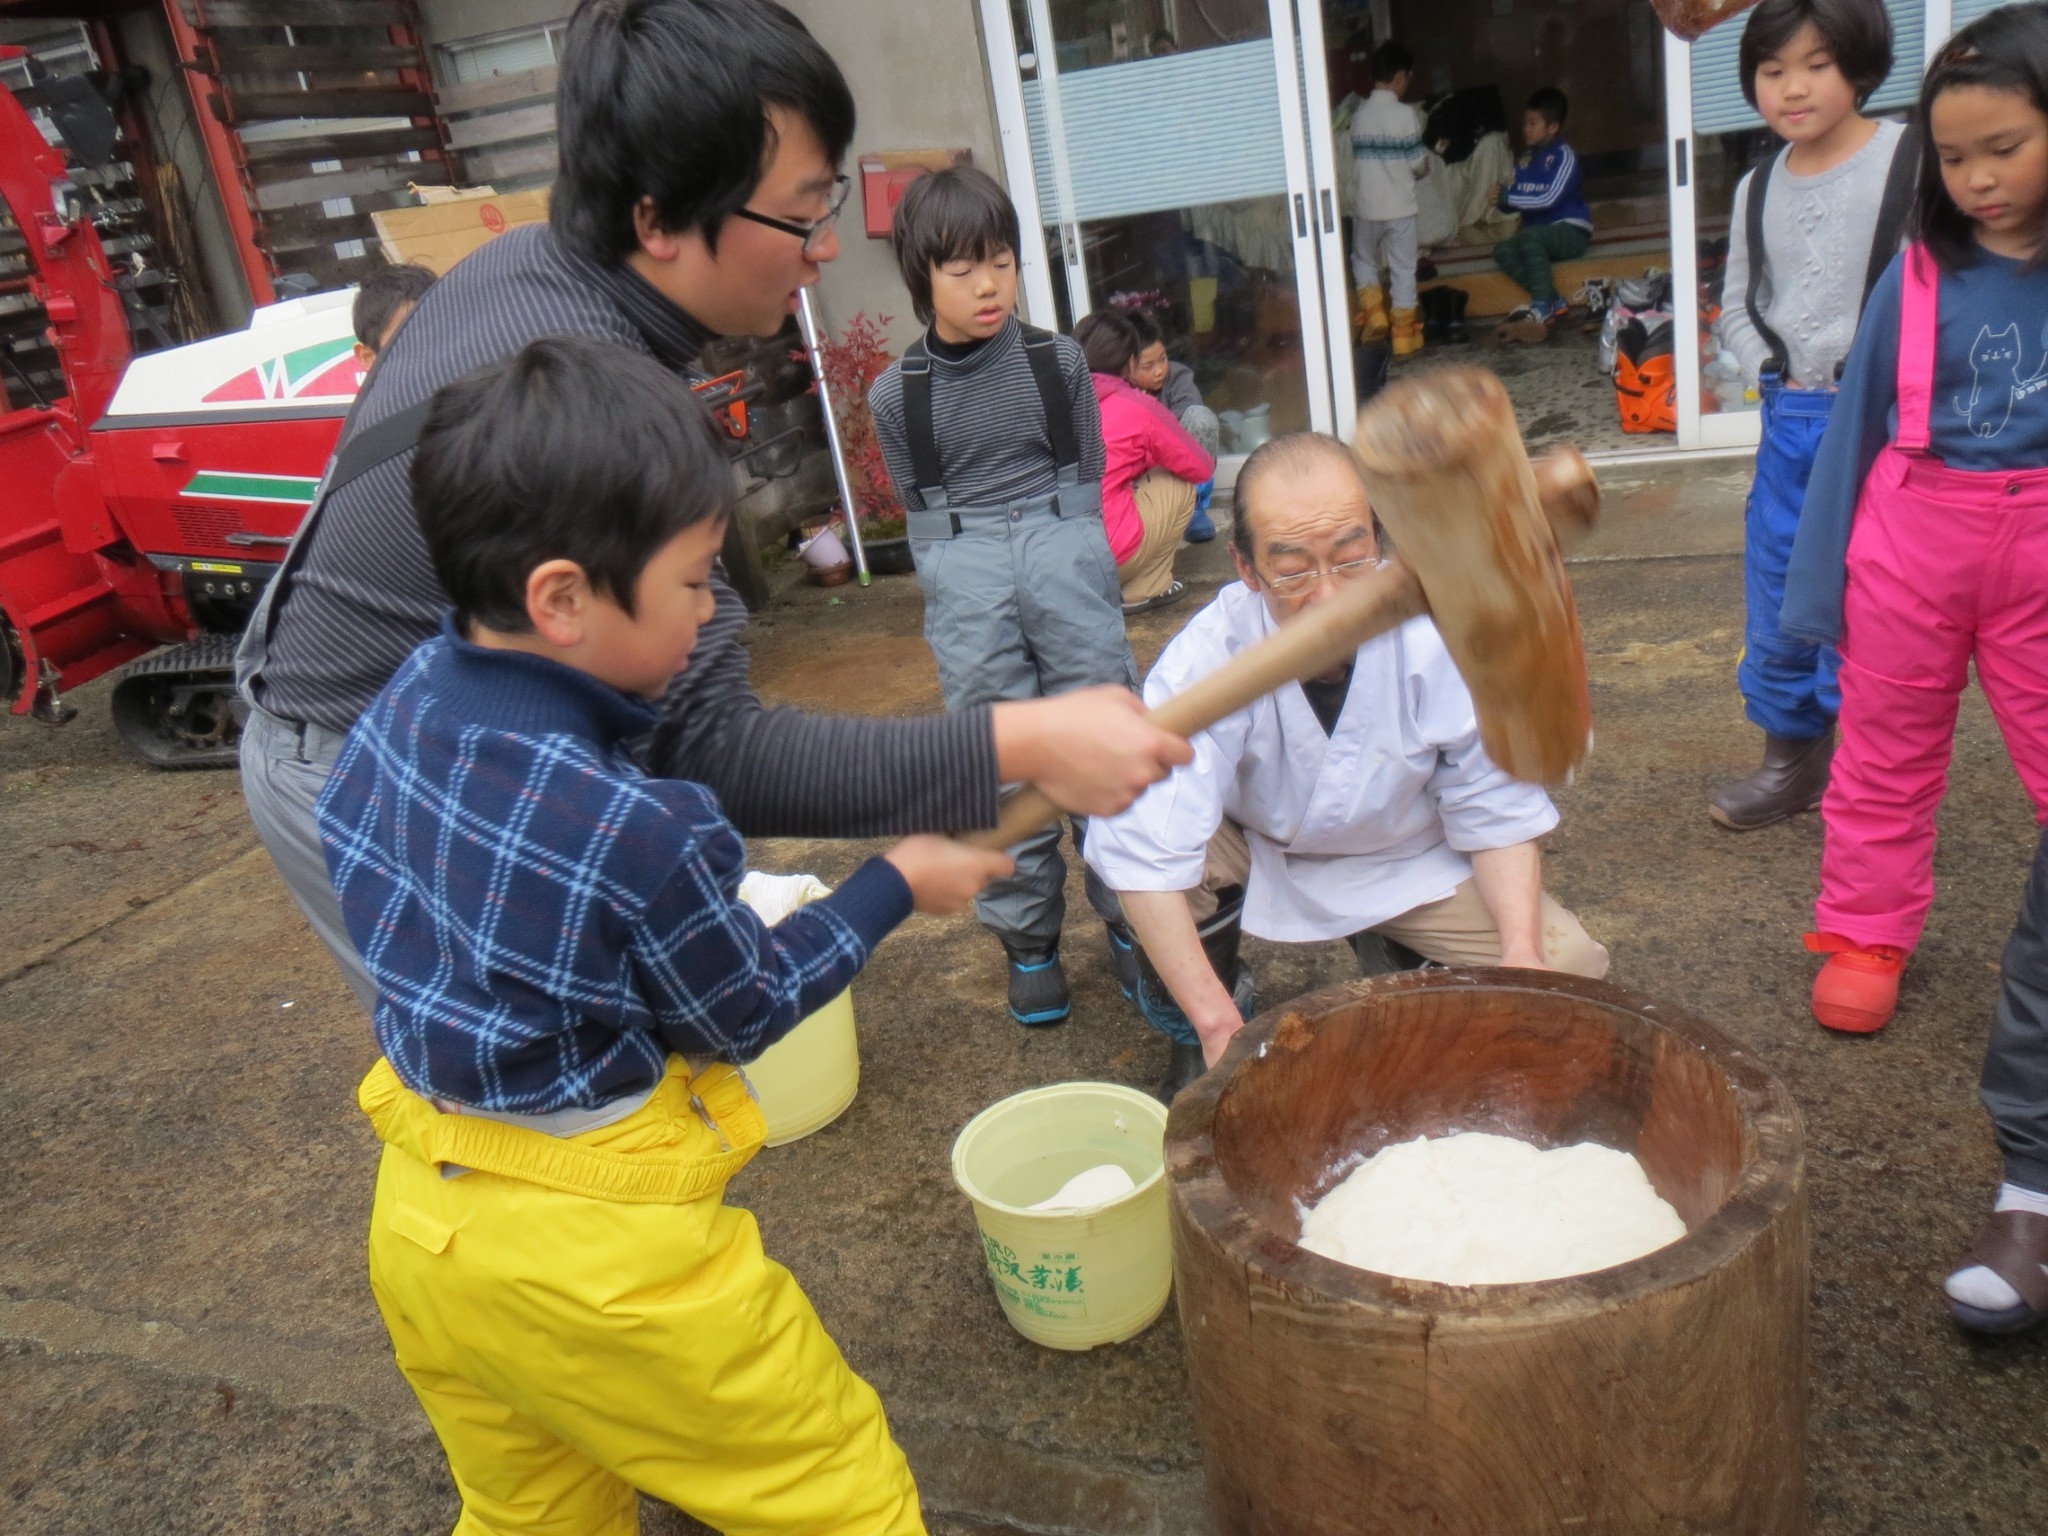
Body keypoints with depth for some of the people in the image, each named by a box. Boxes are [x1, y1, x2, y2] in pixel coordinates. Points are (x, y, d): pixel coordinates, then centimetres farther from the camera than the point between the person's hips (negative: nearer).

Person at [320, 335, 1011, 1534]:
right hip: (589, 1254, -8)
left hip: (422, 1214, 8)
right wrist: (901, 883, 0)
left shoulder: (405, 703, -10)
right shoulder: (636, 833, -30)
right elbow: (745, 1011, -11)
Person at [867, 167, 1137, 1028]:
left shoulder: (1058, 361, 5)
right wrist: (949, 601, 2)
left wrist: (1073, 559, 5)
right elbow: (919, 510, 11)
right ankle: (1028, 937, 14)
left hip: (1061, 548, 0)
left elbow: (1089, 474, 12)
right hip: (964, 568, 0)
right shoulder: (896, 394, 4)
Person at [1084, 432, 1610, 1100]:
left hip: (1408, 863, 2)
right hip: (1252, 848, -1)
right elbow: (1148, 849, -37)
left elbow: (1497, 811, -13)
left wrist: (1523, 953, -27)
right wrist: (1218, 1025, -40)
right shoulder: (1210, 652, -31)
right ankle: (1194, 1046, -2)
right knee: (1113, 827, -30)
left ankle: (1399, 970, 15)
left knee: (1568, 969, -17)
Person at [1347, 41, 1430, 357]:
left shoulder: (1358, 113, -1)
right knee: (1403, 269, 6)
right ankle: (1403, 334, 8)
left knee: (1363, 260, 23)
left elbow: (1354, 162, 4)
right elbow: (1417, 162, -7)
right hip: (1400, 207, -3)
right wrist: (1426, 168, 14)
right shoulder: (1407, 114, -11)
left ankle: (1374, 315, 7)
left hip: (1366, 206, 3)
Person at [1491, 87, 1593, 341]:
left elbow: (1550, 198, -20)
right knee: (1502, 251, -18)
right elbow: (1513, 202, 9)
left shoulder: (1563, 156, -8)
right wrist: (1501, 201, -14)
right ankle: (1553, 301, -21)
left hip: (1571, 230, -7)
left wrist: (1507, 197, -20)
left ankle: (1543, 308, -32)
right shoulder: (1525, 161, 10)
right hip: (1541, 234, 7)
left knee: (1530, 236, -34)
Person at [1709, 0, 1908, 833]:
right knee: (1776, 607, 12)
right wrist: (1777, 372, 1)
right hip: (1789, 421, 6)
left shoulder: (1913, 162, -8)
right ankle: (1791, 761, 29)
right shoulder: (1757, 189, 10)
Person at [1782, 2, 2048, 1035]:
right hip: (1911, 536, 1)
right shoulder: (1920, 276, -5)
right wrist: (1819, 587, 2)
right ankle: (1866, 934, 29)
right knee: (1886, 757, 13)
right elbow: (1858, 428, 1)